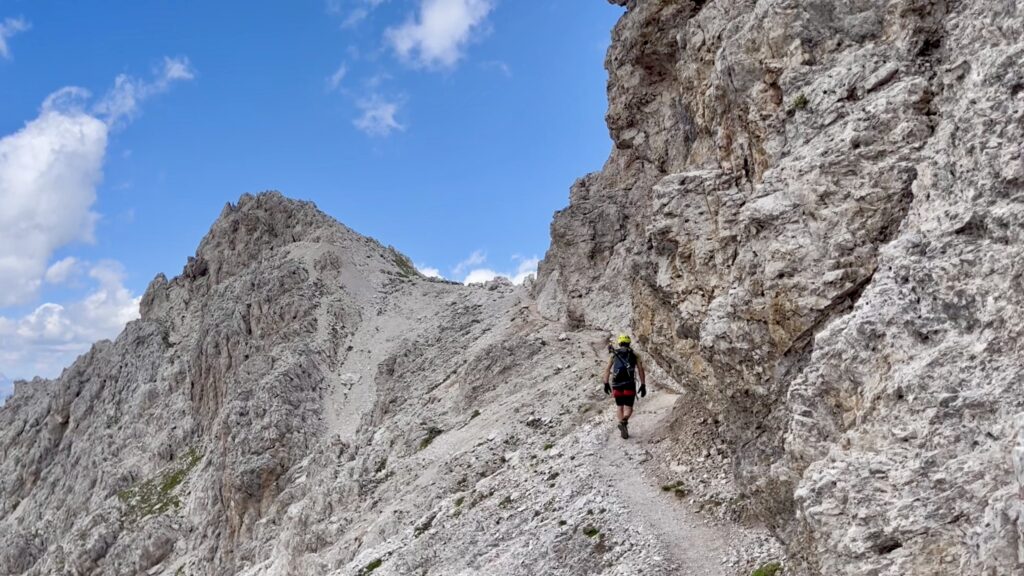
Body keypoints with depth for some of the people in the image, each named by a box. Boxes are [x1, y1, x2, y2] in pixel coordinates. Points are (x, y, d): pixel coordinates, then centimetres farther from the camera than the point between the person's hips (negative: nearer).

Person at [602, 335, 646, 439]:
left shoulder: (614, 354, 12)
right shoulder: (634, 355, 10)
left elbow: (607, 369, 3)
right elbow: (641, 370, 2)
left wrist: (606, 384, 4)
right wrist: (643, 385, 4)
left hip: (616, 384, 2)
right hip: (629, 384, -2)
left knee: (620, 406, 18)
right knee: (628, 408, 1)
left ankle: (623, 430, 15)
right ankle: (623, 421, -29)